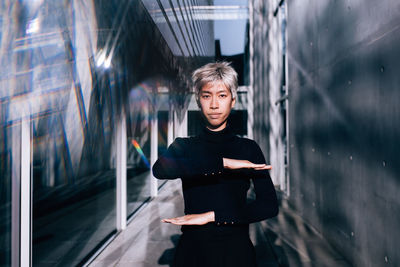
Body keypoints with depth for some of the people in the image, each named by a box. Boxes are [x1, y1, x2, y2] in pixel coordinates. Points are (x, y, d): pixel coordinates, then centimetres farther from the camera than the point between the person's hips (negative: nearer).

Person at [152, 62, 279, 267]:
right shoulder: (183, 146, 1)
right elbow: (159, 169, -22)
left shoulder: (248, 148, 0)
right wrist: (223, 163, -26)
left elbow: (270, 205, -9)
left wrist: (212, 216, -16)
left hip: (236, 250, 0)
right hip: (192, 250, 1)